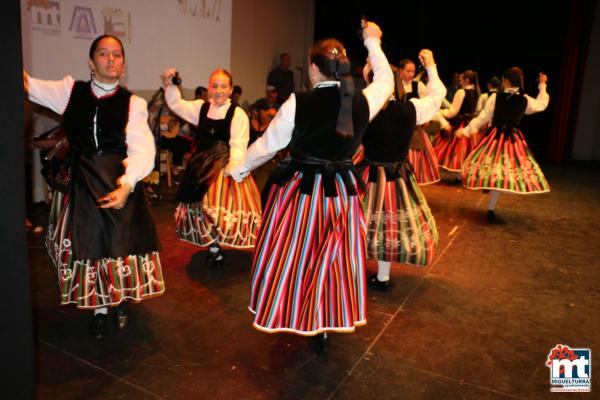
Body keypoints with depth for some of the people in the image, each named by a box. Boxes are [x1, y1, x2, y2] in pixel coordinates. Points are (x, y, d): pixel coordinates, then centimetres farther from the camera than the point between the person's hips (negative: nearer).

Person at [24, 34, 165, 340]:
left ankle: (120, 300, 35)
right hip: (80, 183, 2)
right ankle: (99, 309, 29)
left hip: (119, 183, -2)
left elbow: (141, 150, -14)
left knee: (121, 243, 8)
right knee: (87, 245, 9)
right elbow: (30, 86, -4)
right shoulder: (70, 90, 4)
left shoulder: (132, 103, -5)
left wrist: (126, 185, -27)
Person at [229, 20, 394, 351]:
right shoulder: (362, 102, -8)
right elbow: (386, 80, 16)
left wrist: (239, 169, 10)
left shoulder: (299, 102, -17)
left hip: (300, 190, -3)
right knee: (333, 258, 18)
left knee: (294, 256, 16)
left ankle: (291, 317, 34)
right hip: (341, 191, 3)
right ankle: (324, 326, 32)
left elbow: (267, 145, -7)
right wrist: (373, 43, 28)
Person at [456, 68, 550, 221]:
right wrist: (542, 86, 33)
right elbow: (542, 104, 21)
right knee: (503, 171, 6)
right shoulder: (525, 100, 0)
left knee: (493, 168, 6)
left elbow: (483, 118, -4)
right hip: (514, 140, 2)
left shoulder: (495, 97, -8)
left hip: (495, 137, -2)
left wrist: (465, 131, 4)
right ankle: (491, 209, 7)